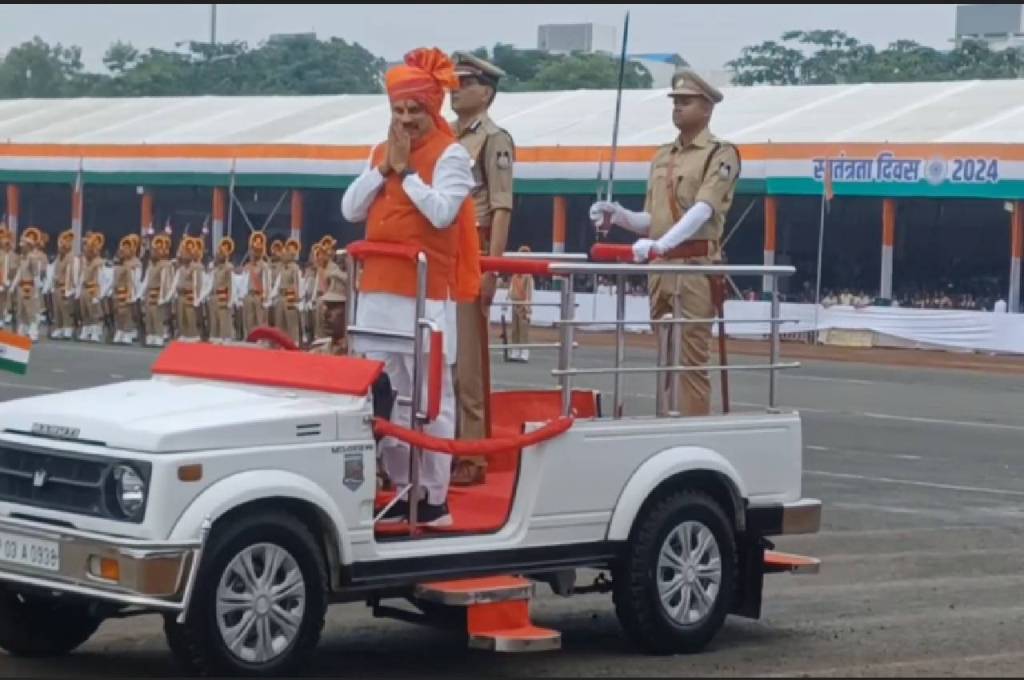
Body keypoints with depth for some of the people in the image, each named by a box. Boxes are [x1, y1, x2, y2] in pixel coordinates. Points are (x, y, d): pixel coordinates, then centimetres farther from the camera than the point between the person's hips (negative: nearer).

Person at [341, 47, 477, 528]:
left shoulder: (450, 154, -4)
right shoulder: (380, 152, 15)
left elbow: (443, 213, -18)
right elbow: (351, 210, 7)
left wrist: (406, 170, -12)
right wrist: (384, 167, -3)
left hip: (425, 294, -7)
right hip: (378, 290, 7)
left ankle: (434, 497, -2)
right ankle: (403, 488, 19)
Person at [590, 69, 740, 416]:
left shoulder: (720, 154, -4)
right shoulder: (662, 157, 18)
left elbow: (703, 209, -19)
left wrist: (661, 244, -32)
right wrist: (619, 215, -1)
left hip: (696, 266, -7)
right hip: (660, 267, 7)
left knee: (692, 358, -9)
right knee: (663, 356, 9)